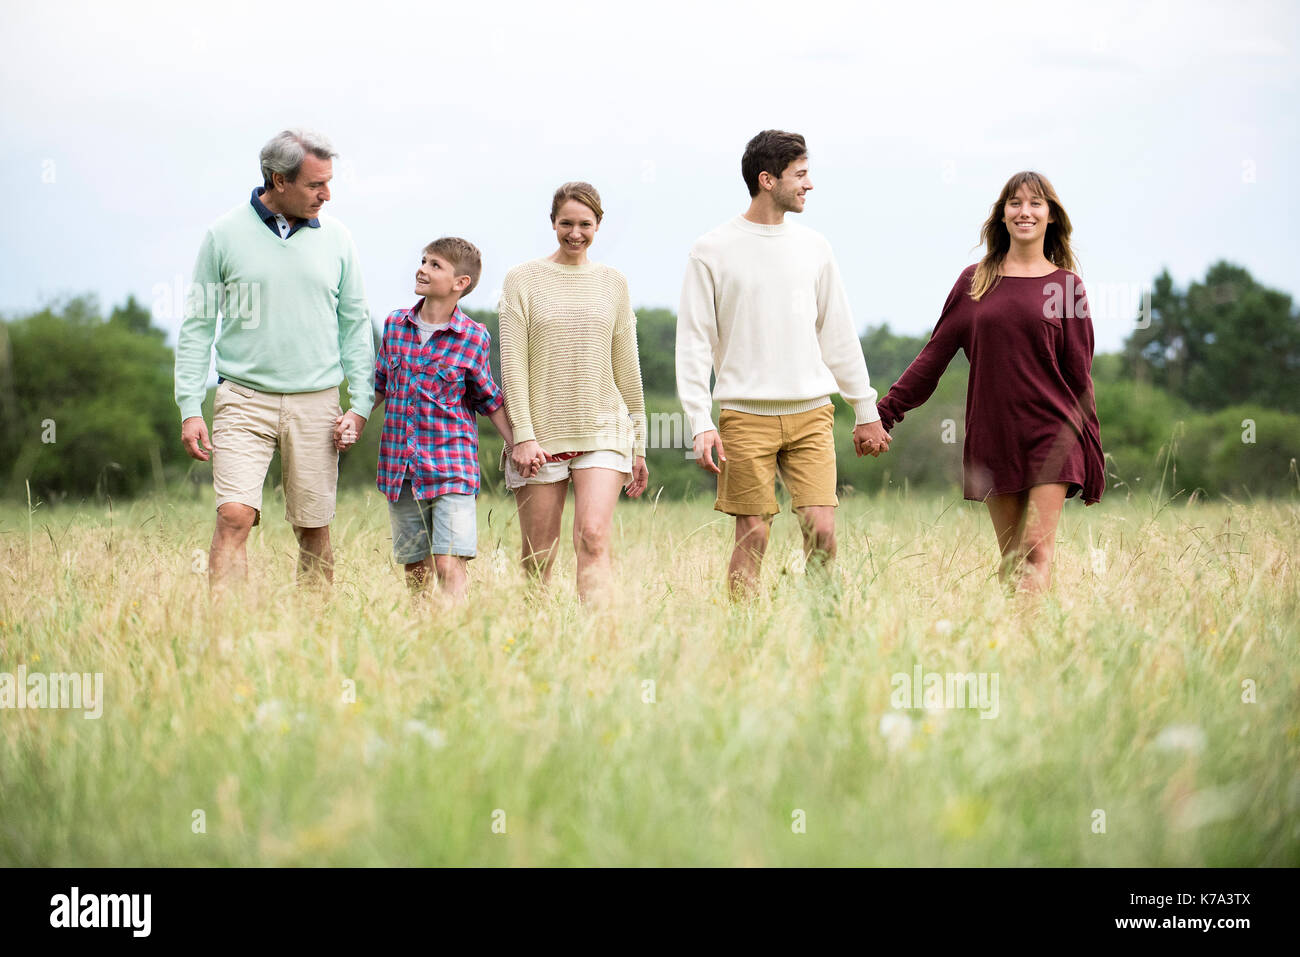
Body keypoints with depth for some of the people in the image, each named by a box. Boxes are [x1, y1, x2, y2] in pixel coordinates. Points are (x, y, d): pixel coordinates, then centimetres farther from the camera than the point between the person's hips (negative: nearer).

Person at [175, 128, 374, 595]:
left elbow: (355, 325, 12)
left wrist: (360, 404, 3)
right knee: (234, 517, -14)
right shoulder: (225, 234, 0)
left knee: (314, 529, 5)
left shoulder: (336, 238, 6)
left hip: (316, 403, 2)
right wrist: (190, 408, -3)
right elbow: (198, 324, 4)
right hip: (245, 399, -2)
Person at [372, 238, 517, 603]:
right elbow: (379, 385, 18)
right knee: (415, 567, 9)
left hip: (451, 465, -4)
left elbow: (490, 400, 6)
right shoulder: (395, 325, 7)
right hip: (399, 465, 4)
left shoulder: (473, 337, -4)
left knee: (450, 564, -14)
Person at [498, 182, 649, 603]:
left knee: (593, 537, -17)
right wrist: (523, 435, -10)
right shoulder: (522, 280, 4)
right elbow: (513, 364, -1)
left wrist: (638, 445, 15)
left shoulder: (613, 282, 11)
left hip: (603, 430, 1)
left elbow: (627, 366, 15)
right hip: (541, 432, -1)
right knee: (539, 557, 0)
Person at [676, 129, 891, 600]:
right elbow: (694, 343, -2)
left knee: (822, 530, -6)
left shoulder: (813, 247, 12)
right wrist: (701, 424, -10)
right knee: (753, 536, -3)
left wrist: (866, 411, 16)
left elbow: (839, 334, 18)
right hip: (746, 415, -3)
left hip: (812, 414, 3)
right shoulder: (711, 251, 0)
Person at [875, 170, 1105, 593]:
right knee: (1010, 557, 3)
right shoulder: (974, 281, 9)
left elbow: (1078, 373, 5)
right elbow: (935, 355, 11)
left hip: (1051, 432, -2)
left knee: (1038, 550, -11)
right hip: (993, 434, 2)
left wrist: (1092, 455, 3)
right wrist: (884, 412, 6)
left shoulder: (1066, 285, 4)